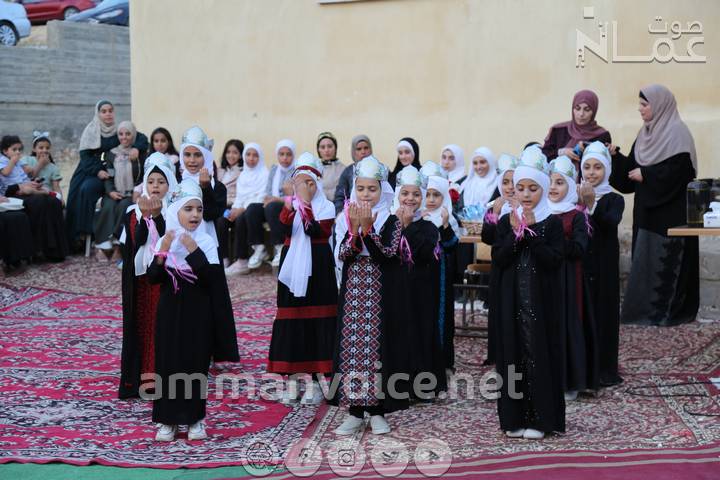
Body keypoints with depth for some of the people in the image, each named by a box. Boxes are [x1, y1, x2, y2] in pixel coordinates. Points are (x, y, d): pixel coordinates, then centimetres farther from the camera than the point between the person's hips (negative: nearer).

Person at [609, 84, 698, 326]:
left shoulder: (677, 133, -11)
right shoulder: (647, 133, 14)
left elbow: (678, 170, -20)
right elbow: (632, 166, 15)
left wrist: (645, 175, -15)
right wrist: (615, 155, 0)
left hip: (670, 212, -8)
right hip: (648, 209, 8)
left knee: (665, 260, -5)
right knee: (646, 258, 8)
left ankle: (668, 311, 1)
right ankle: (646, 309, 13)